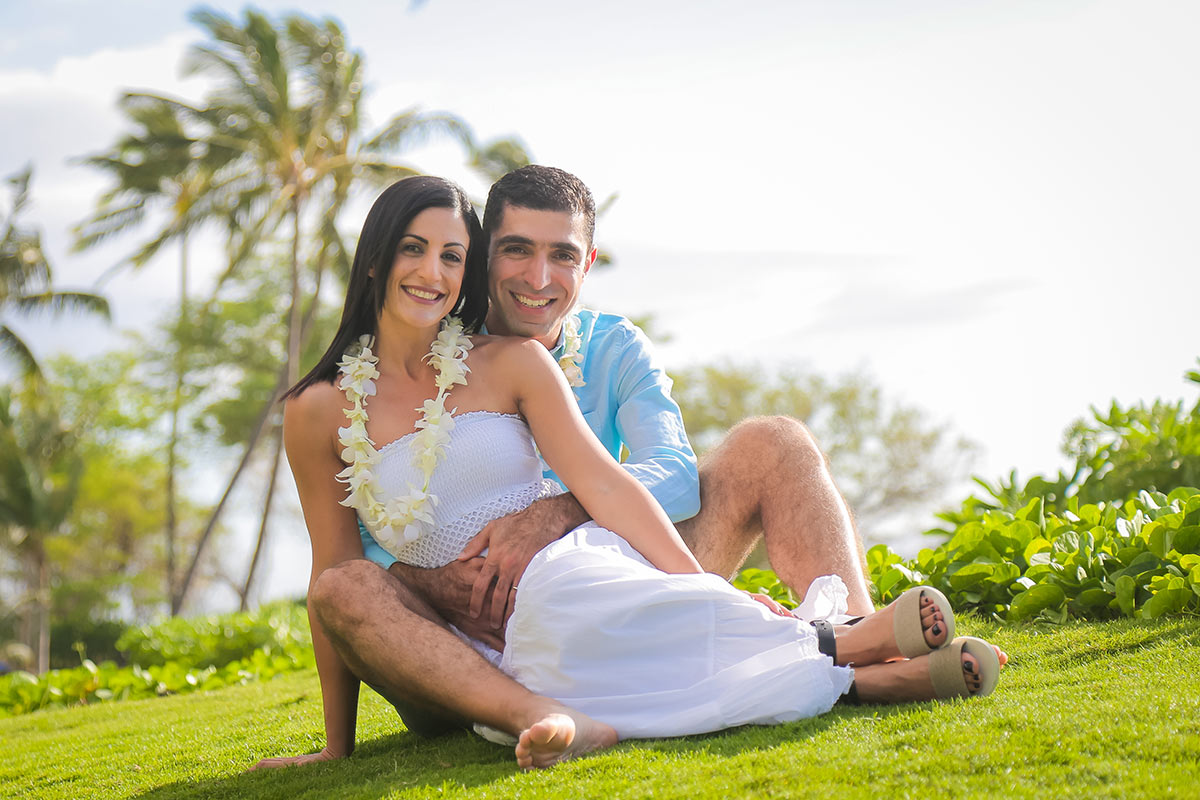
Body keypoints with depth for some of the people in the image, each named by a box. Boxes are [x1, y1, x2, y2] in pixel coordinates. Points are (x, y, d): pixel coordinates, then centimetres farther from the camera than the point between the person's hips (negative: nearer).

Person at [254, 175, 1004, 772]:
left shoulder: (511, 363, 5)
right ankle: (545, 715, -48)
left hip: (564, 575, 0)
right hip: (479, 651, 1)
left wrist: (704, 585, -14)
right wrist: (337, 747, 4)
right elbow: (332, 573, 6)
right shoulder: (321, 412, 5)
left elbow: (604, 483, -1)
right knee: (346, 590, -31)